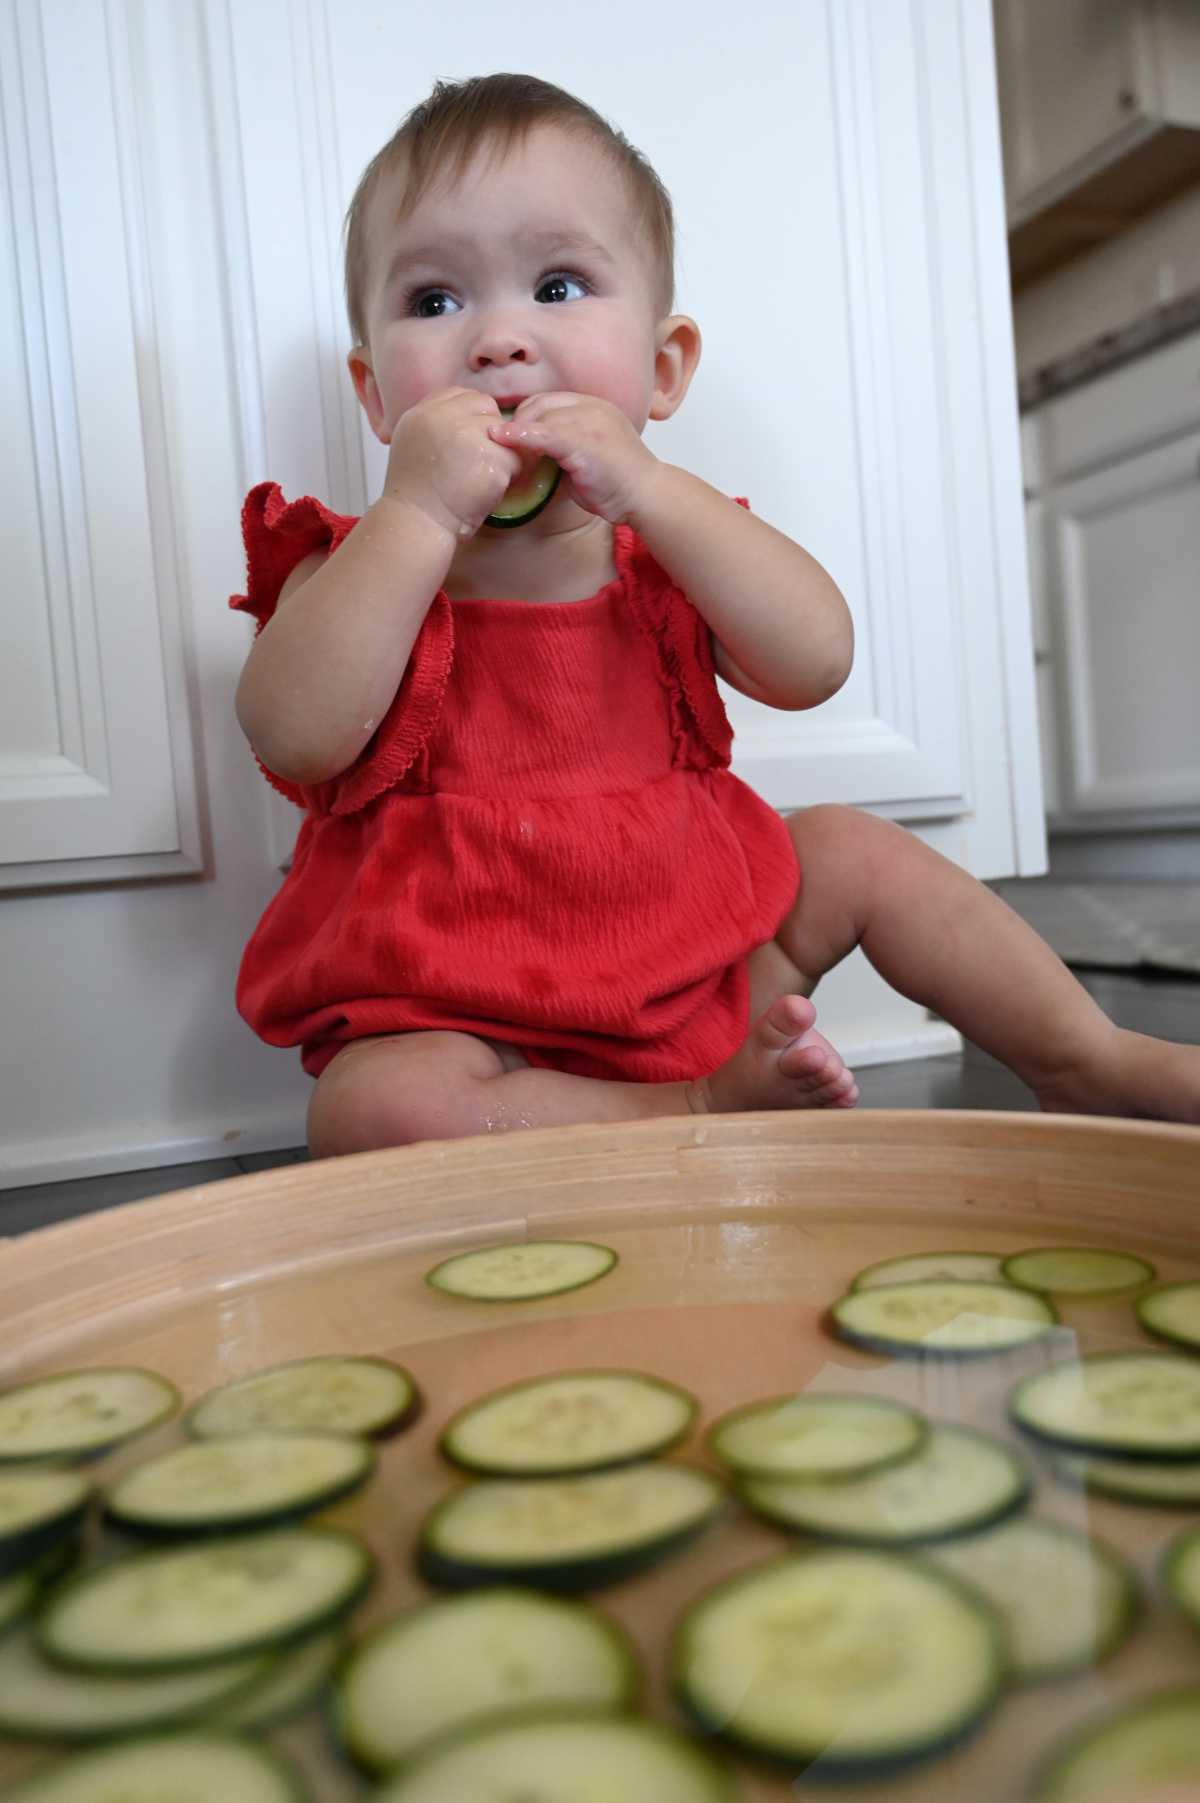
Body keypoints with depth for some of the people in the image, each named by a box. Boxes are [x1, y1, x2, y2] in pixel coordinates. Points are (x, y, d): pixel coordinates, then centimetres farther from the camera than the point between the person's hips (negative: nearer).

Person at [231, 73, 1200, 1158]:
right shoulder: (360, 566, -7)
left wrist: (650, 488, -24)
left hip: (690, 949, 4)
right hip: (462, 1010, -3)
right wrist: (418, 511, -29)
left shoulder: (660, 546, 0)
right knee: (372, 1108, -31)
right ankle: (705, 1105, -17)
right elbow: (296, 737, -26)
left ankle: (1089, 1066, 20)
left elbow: (815, 665, -16)